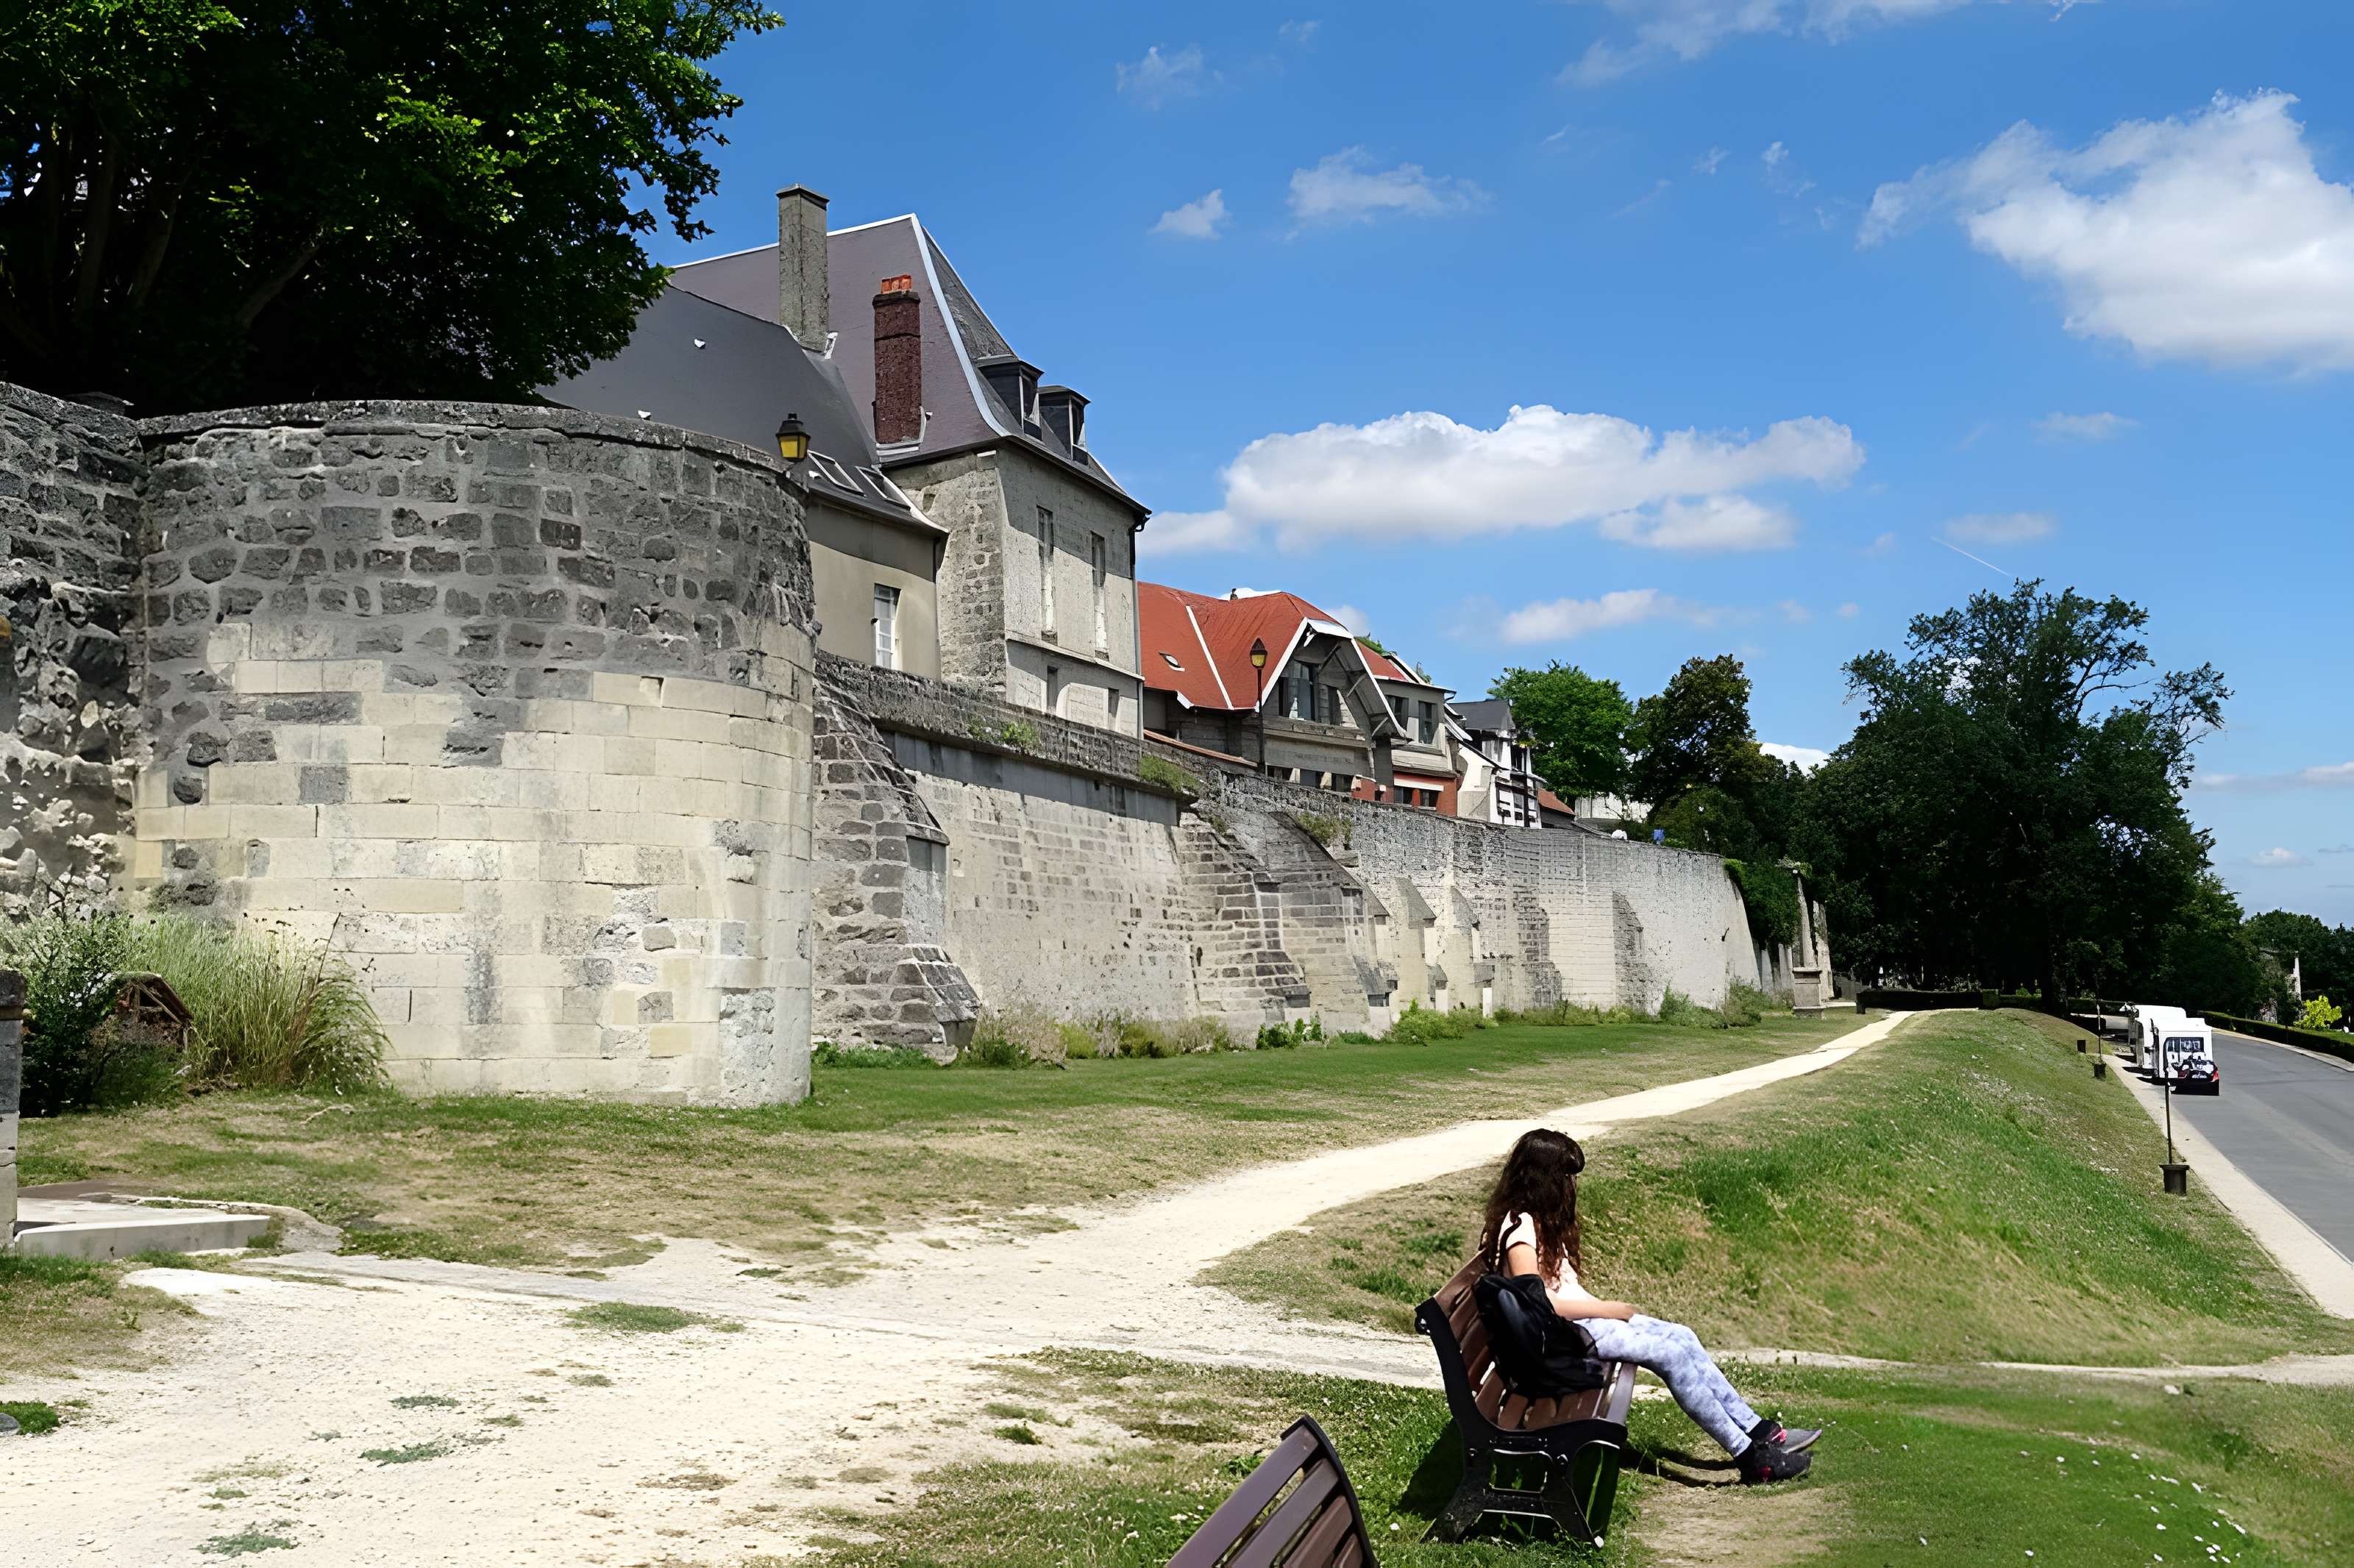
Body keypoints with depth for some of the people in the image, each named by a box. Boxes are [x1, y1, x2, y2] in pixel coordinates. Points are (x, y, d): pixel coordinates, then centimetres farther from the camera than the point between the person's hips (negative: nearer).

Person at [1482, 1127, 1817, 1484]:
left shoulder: (1537, 1219, 13)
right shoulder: (1520, 1228, -19)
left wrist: (1604, 1307, 0)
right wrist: (1605, 1310, -15)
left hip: (1581, 1316, 10)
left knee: (1681, 1337, -1)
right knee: (1670, 1352, -17)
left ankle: (1759, 1431, 2)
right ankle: (1750, 1456, -11)